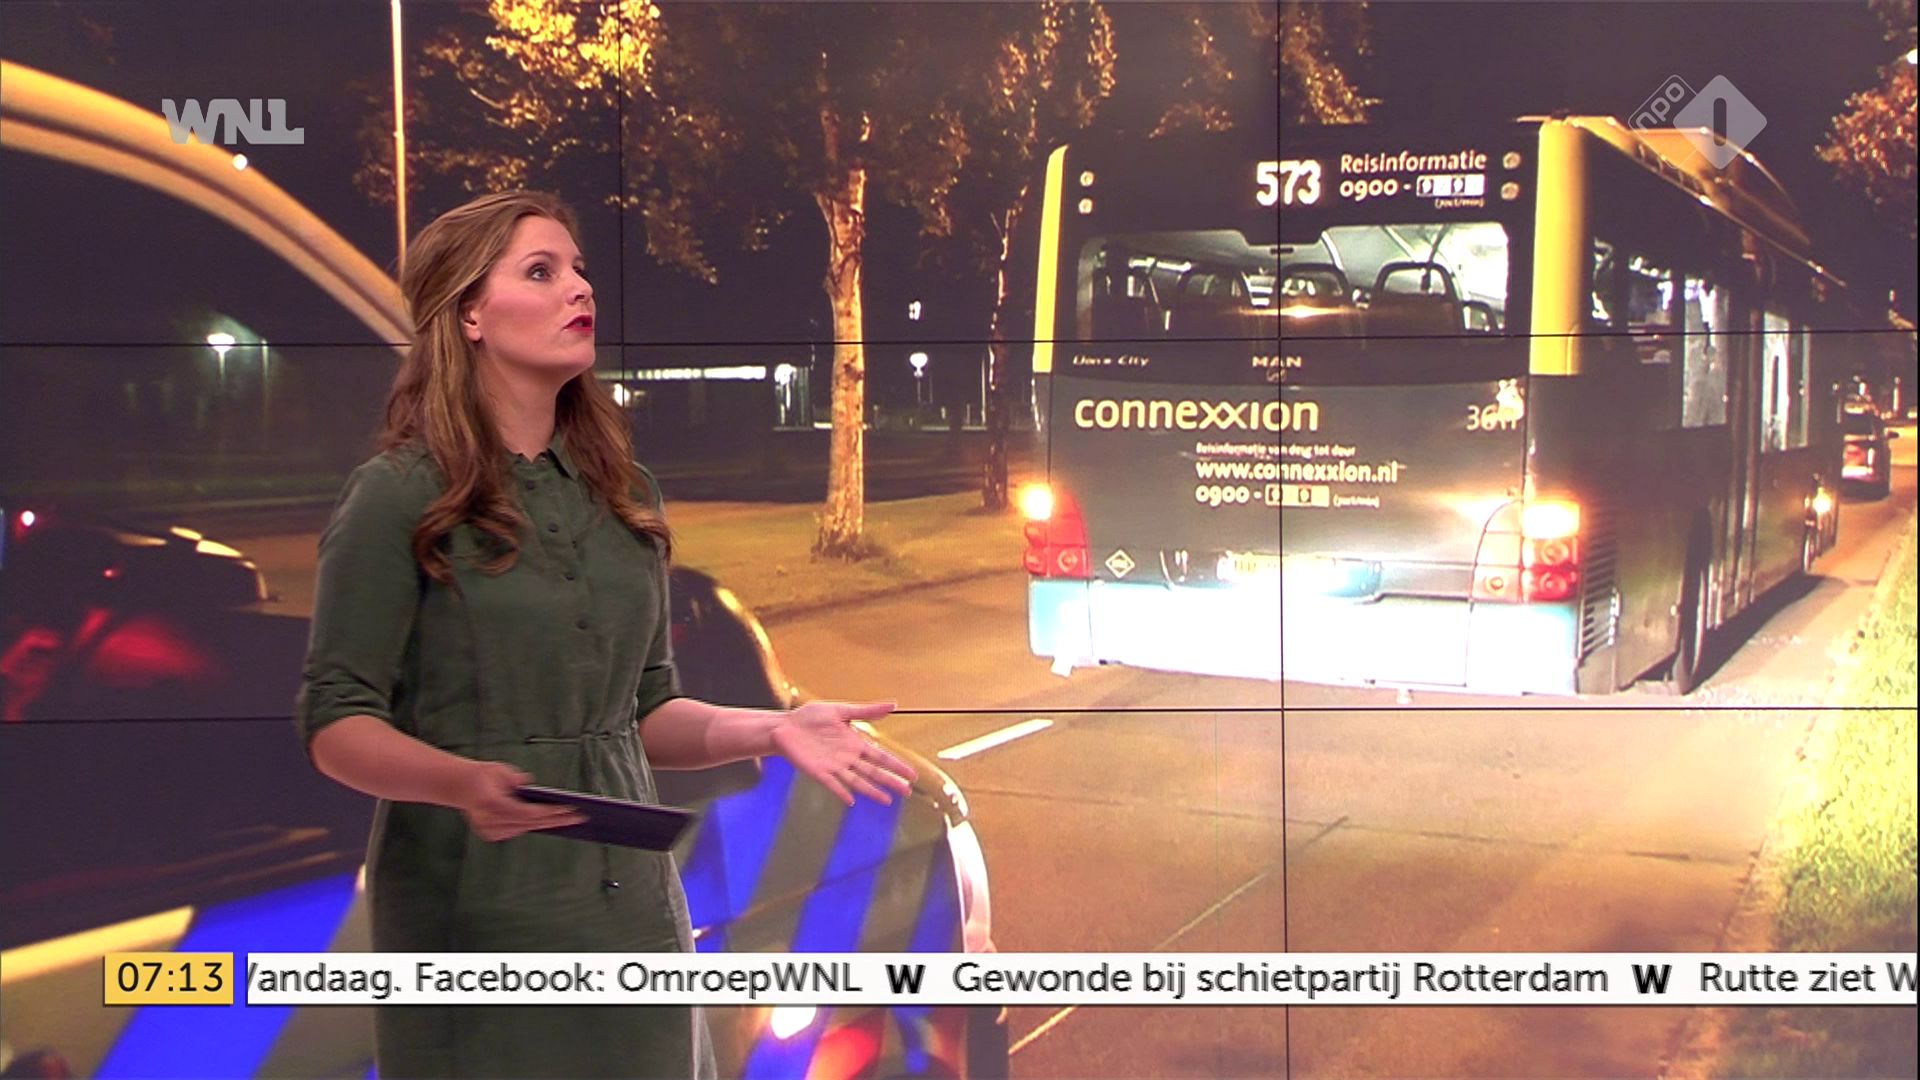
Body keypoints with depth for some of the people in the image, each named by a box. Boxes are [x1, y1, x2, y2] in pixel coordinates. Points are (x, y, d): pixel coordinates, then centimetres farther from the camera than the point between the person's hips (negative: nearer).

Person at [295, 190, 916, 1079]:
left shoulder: (624, 498, 11)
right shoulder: (398, 499, -7)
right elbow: (336, 723, -10)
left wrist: (769, 730, -2)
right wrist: (465, 783, -28)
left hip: (629, 906, 5)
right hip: (476, 915, -5)